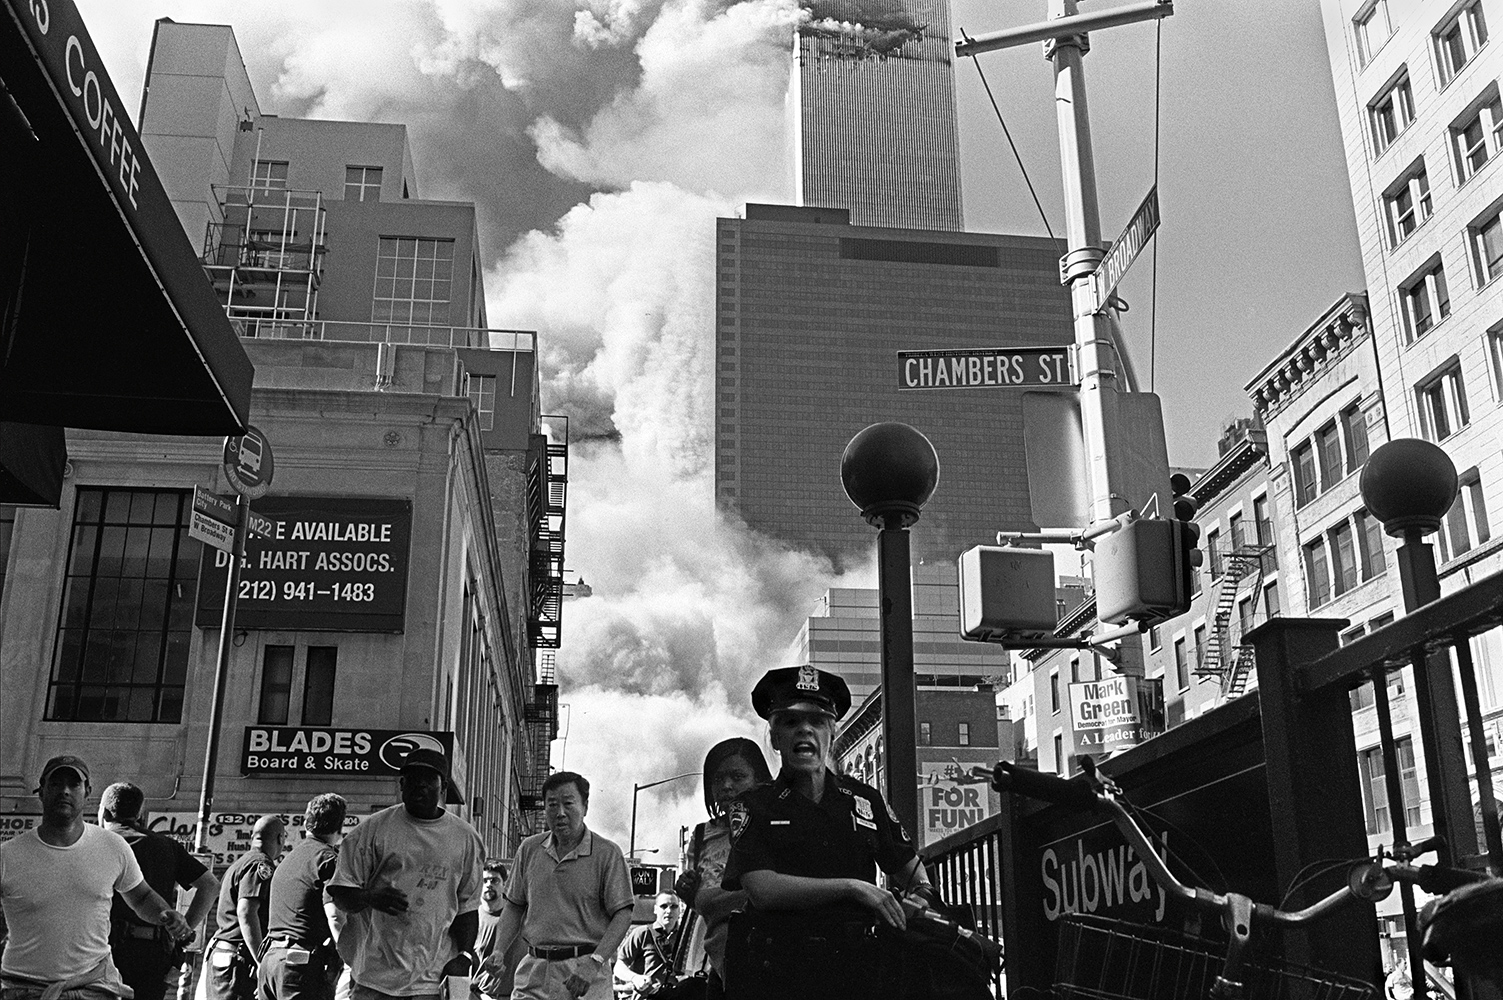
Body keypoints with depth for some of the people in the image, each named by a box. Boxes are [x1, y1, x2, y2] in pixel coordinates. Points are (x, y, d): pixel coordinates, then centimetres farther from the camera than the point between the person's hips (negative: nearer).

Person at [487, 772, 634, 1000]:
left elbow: (622, 915, -8)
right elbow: (514, 906, 17)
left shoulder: (607, 853, -4)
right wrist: (499, 951, 2)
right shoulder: (529, 849, 10)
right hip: (534, 969, 3)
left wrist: (594, 963, -18)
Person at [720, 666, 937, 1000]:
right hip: (780, 970, -3)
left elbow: (912, 869, 26)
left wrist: (924, 897, 3)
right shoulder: (753, 807, 7)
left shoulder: (865, 800, 16)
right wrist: (854, 888, -12)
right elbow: (762, 890, -8)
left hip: (858, 968, 3)